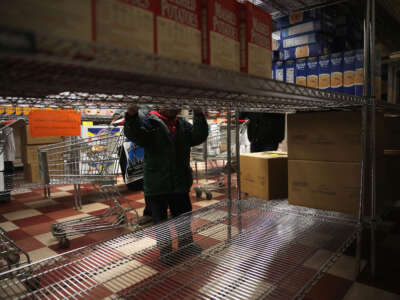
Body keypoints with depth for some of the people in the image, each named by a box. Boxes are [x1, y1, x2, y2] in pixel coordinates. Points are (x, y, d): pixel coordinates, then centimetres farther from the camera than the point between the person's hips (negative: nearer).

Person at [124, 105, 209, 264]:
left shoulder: (182, 124, 9)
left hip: (180, 183, 5)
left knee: (184, 215, 20)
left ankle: (185, 244, 43)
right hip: (157, 185, -5)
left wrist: (199, 116, -13)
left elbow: (199, 136, 1)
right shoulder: (150, 122, -9)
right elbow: (134, 133, -27)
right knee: (161, 220, 9)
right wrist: (132, 116, -47)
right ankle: (165, 250, 30)